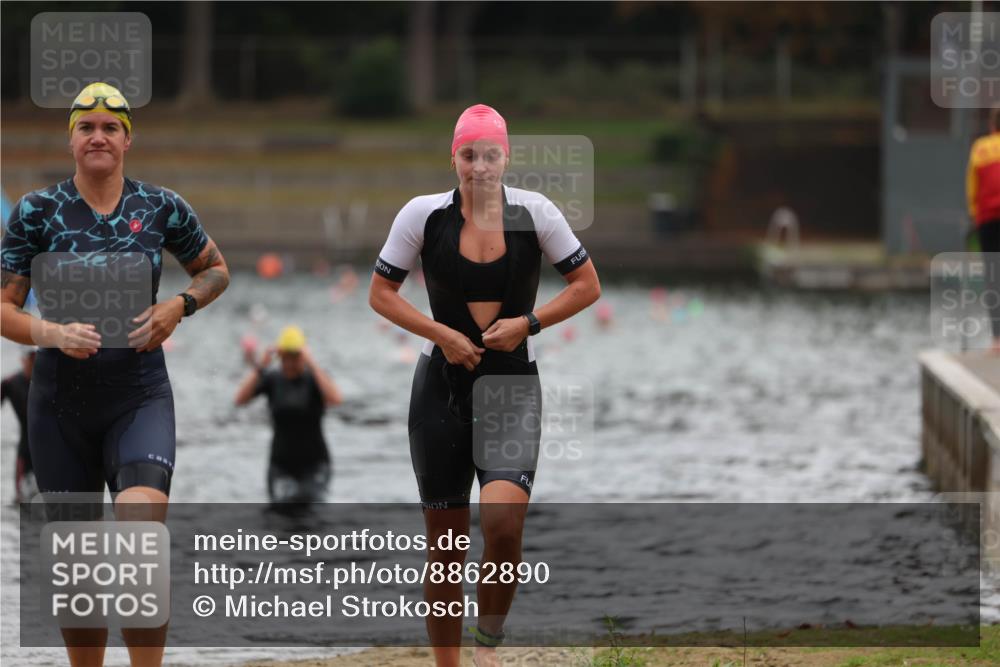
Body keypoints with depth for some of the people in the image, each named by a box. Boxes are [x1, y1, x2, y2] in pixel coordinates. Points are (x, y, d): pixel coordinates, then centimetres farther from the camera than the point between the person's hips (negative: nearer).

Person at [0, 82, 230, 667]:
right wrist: (52, 333, -20)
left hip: (140, 399, -1)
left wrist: (179, 306, -3)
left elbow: (216, 271, 17)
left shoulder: (161, 208, 2)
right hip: (61, 403, 1)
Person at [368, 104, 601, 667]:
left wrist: (528, 323, -9)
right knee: (445, 540, 4)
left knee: (503, 522, -22)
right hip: (443, 384, 1)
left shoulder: (535, 212, -4)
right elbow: (381, 293, 4)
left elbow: (587, 285, 4)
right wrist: (441, 334, -9)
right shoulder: (424, 215, -4)